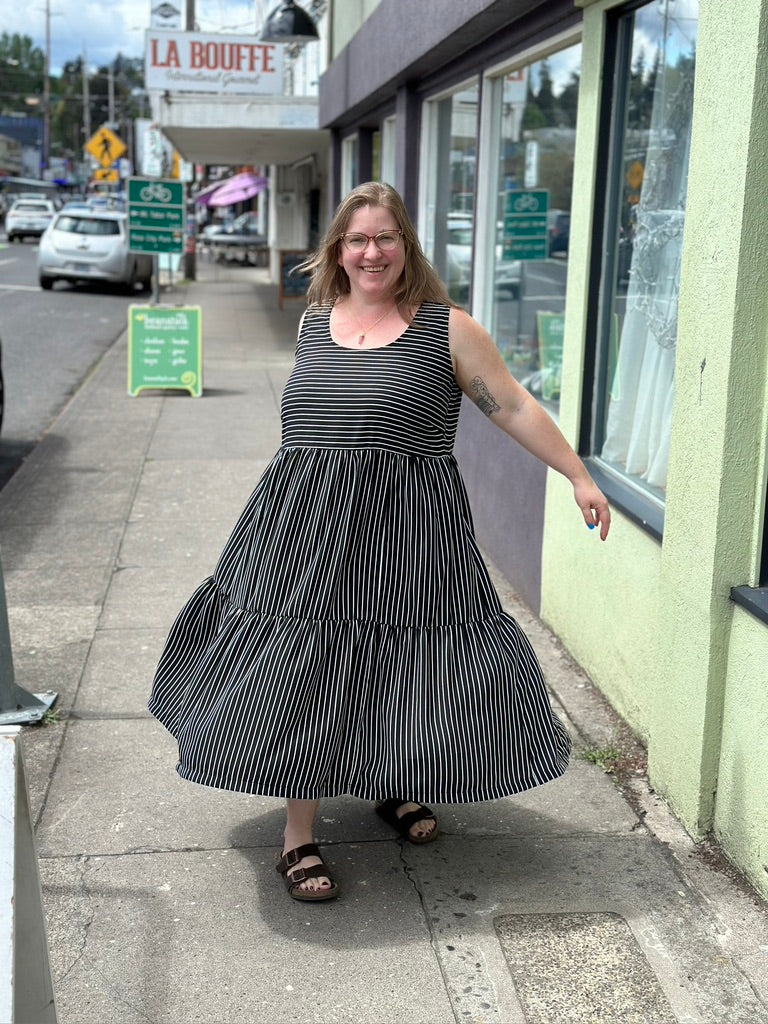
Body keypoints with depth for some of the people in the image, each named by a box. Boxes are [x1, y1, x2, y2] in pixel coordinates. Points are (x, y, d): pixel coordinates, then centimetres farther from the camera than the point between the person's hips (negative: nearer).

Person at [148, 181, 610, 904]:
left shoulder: (447, 329, -2)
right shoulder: (313, 321, 10)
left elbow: (514, 408, -1)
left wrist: (579, 477, -3)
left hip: (410, 527, -2)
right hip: (306, 521, 3)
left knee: (404, 659, 7)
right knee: (300, 669, 2)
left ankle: (393, 788, 37)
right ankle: (298, 836, 15)